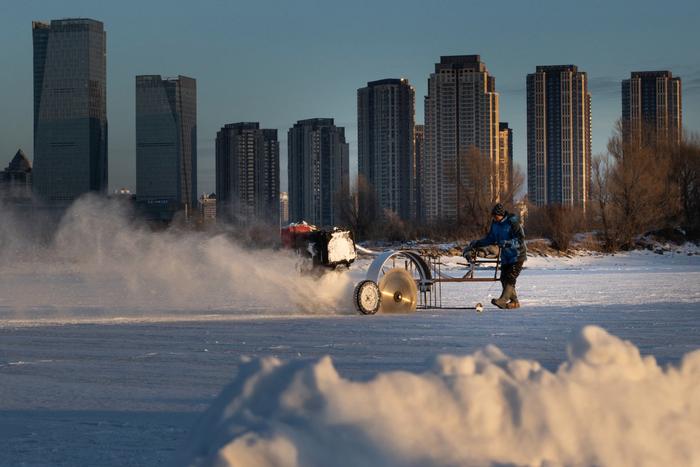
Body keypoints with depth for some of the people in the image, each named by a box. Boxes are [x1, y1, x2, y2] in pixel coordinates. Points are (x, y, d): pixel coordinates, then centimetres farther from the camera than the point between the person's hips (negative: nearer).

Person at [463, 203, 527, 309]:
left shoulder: (513, 223, -18)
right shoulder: (495, 224, 3)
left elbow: (520, 240, -22)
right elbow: (490, 239, 15)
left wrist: (507, 243, -34)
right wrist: (474, 244, 8)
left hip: (517, 255, -7)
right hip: (506, 256, 7)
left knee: (510, 278, -18)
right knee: (504, 279, 1)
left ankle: (503, 300, -28)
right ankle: (514, 302, 10)